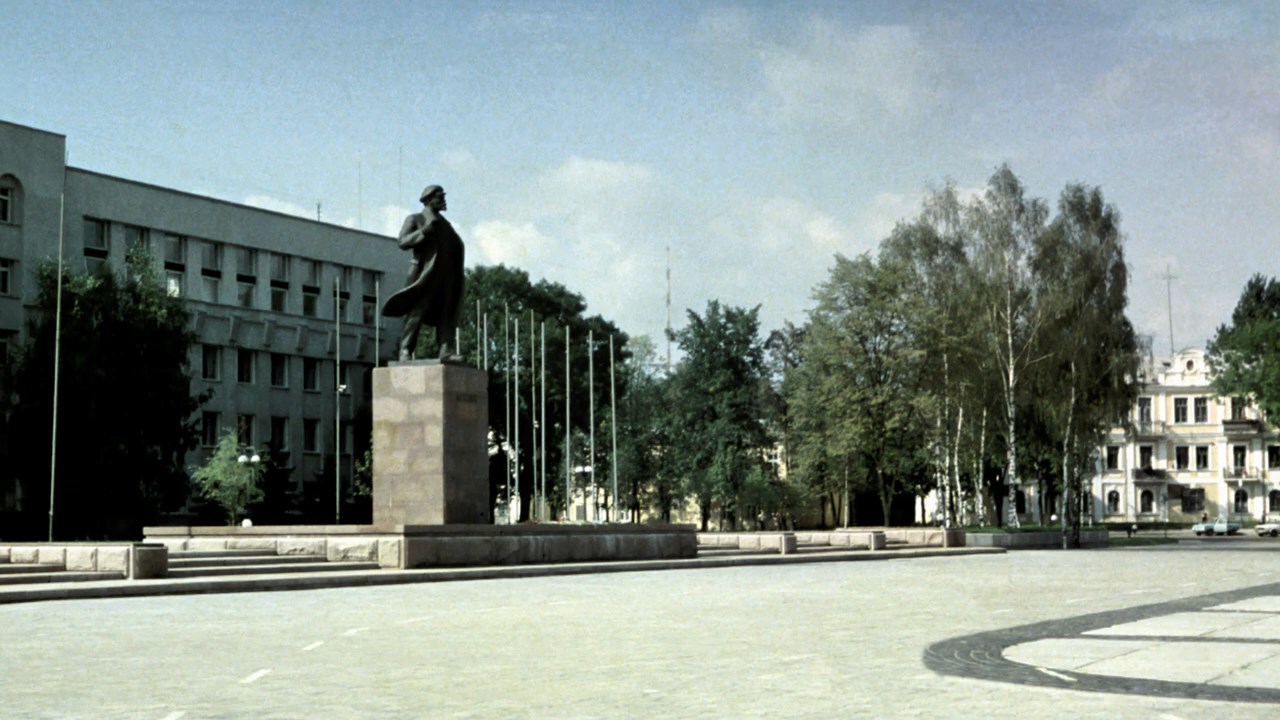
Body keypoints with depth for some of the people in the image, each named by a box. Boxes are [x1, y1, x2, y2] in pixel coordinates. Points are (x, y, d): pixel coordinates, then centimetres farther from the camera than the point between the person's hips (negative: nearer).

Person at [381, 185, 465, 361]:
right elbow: (403, 242, -7)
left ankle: (446, 349, -10)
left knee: (446, 313, -4)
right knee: (416, 313, -8)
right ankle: (405, 351, -8)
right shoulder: (414, 219, 6)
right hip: (425, 274, -6)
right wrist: (425, 230, -16)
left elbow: (457, 246, 27)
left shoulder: (444, 223, 23)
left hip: (446, 275, 6)